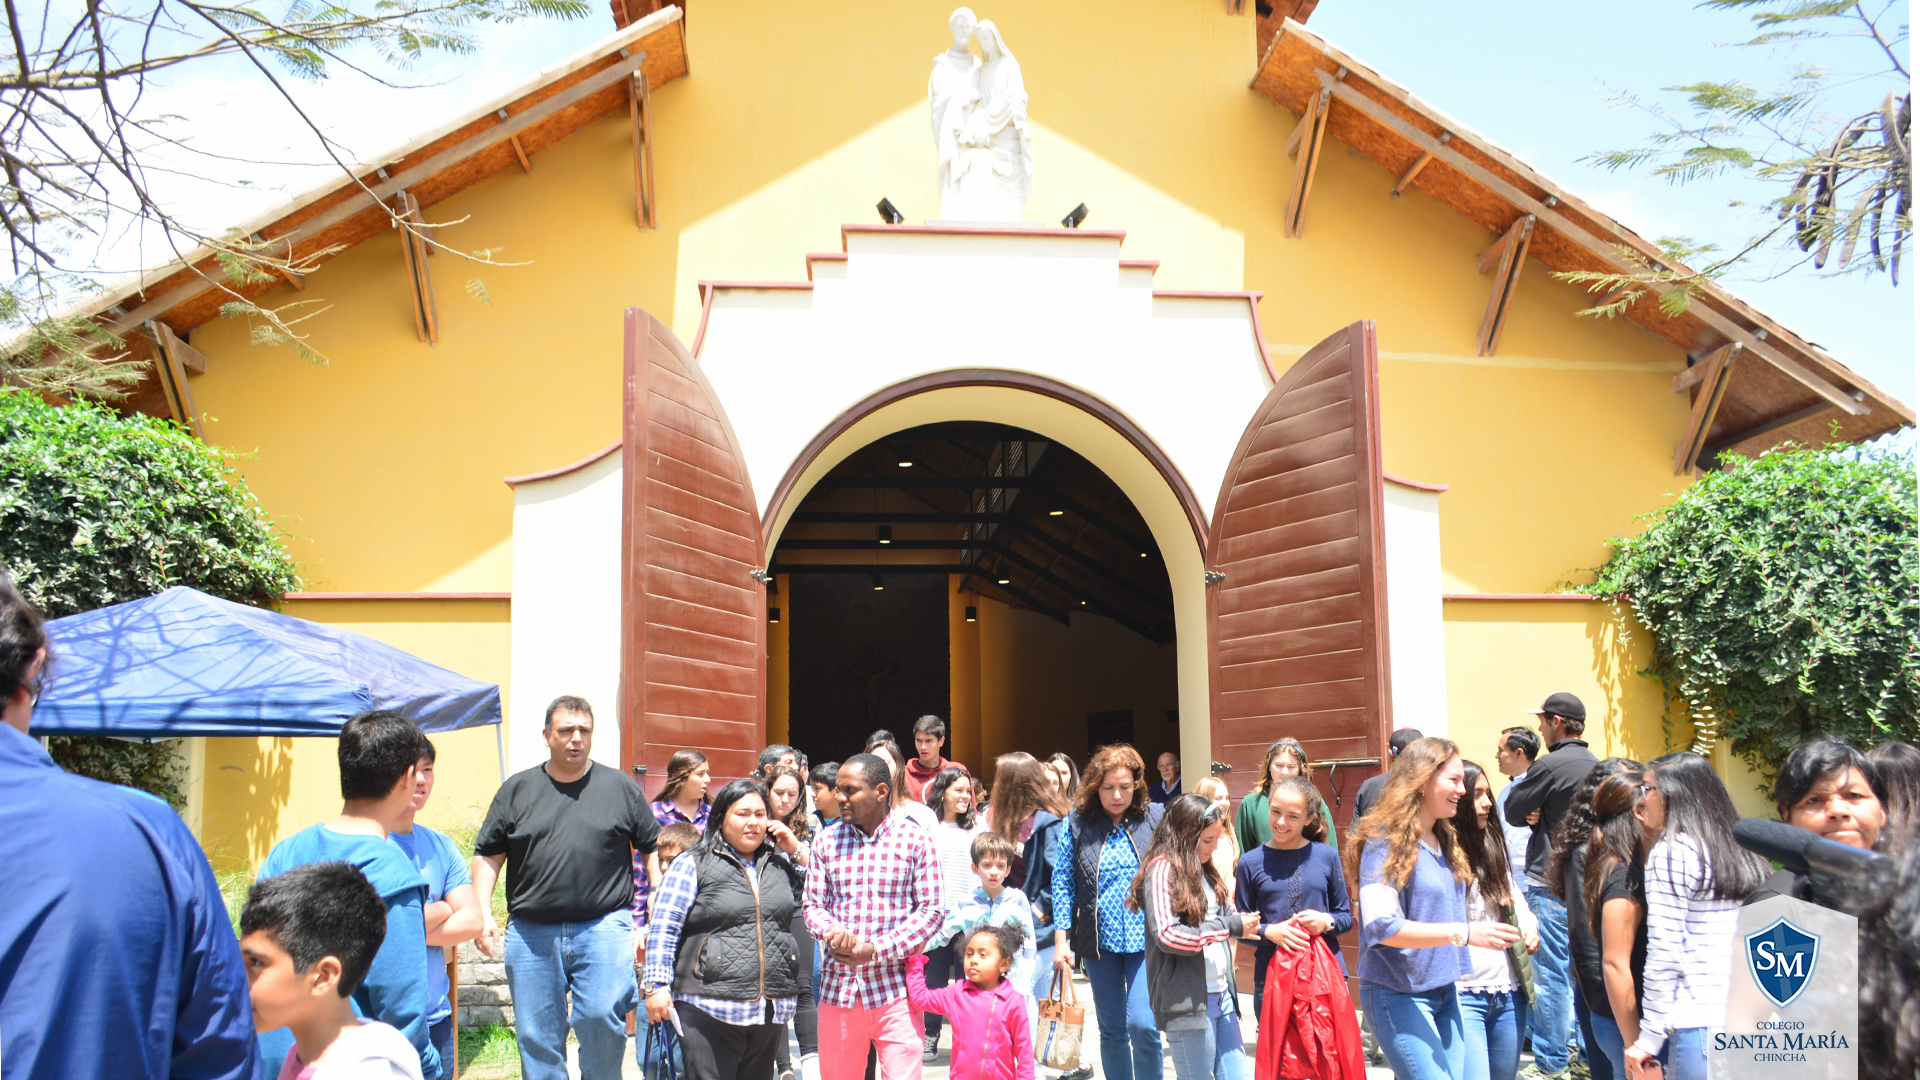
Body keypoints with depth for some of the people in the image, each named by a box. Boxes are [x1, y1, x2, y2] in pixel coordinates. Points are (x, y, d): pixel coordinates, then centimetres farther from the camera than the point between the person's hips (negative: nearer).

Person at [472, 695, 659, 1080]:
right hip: (531, 932, 2)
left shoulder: (621, 788, 7)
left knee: (601, 1016, -15)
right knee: (537, 1036, 6)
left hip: (604, 925, -2)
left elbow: (655, 851, 8)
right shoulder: (517, 789, 10)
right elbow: (487, 855, 13)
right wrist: (483, 914, 1)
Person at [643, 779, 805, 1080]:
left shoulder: (781, 866, 16)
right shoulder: (693, 865, 2)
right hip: (711, 1010, -5)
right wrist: (656, 984, -8)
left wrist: (797, 849, 10)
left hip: (771, 1010, 5)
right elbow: (664, 930, 0)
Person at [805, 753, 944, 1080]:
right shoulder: (827, 841, 8)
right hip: (838, 988, 3)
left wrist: (876, 950, -14)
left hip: (894, 989, -3)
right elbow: (813, 905, 9)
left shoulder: (916, 839, -1)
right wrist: (831, 932, -15)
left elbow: (930, 911, -4)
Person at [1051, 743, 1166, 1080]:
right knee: (1111, 1030, 12)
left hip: (1146, 939, -2)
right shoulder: (1078, 822, -1)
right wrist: (1060, 941, -1)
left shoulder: (1155, 818, -3)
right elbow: (1063, 881, 2)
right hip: (1099, 941, 2)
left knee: (1143, 1025, -12)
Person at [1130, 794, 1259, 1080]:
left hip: (1221, 993, 8)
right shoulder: (1162, 868, -12)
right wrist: (1230, 927, -18)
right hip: (1187, 1000, -8)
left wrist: (1244, 920, -1)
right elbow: (1166, 935, -21)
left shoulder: (1204, 869, 13)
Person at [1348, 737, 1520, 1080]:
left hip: (1444, 991, 8)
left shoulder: (1445, 840, 13)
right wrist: (1463, 933, -26)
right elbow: (1381, 927, -23)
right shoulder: (1386, 842, -13)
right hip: (1399, 995, -8)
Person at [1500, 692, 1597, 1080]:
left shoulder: (1551, 765, -15)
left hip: (1550, 886, -8)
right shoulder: (1595, 765, 10)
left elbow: (1512, 812, -9)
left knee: (1550, 975, -2)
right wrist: (1543, 815, 4)